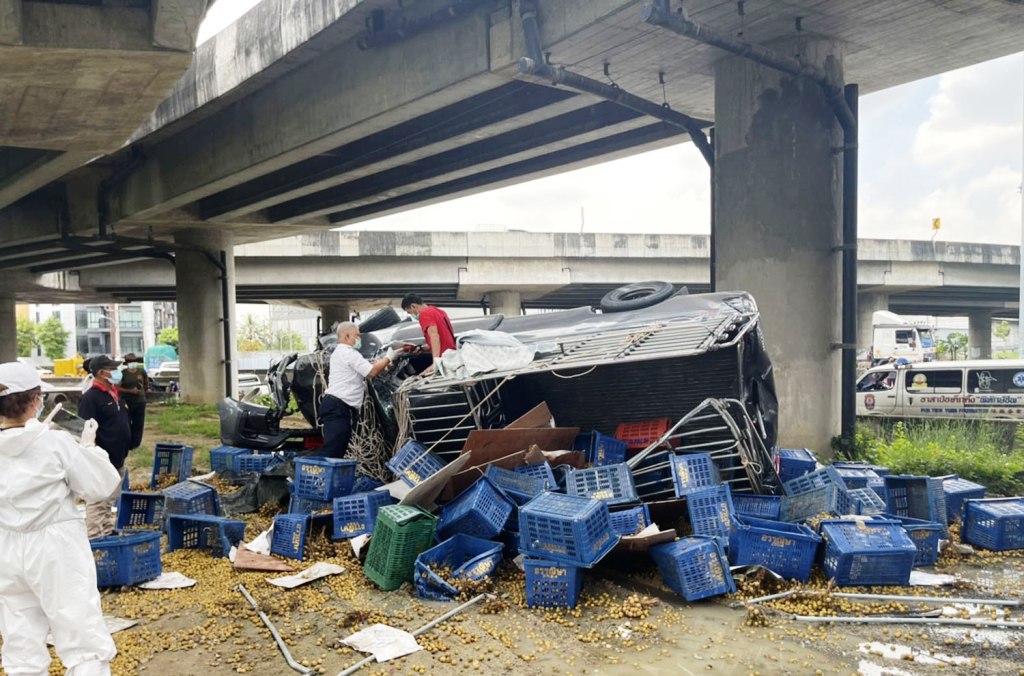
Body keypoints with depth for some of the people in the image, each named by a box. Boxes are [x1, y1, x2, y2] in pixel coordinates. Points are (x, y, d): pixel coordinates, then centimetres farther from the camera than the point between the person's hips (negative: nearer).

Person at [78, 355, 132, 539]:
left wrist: (123, 454, 20)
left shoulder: (115, 393, 13)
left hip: (117, 460, 9)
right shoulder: (90, 397, -15)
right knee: (97, 503, -4)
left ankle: (108, 534, 27)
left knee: (109, 502, 18)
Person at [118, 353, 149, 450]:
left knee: (138, 424, 5)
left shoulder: (142, 372, 4)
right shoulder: (123, 373, -5)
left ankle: (135, 444, 15)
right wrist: (130, 391, -15)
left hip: (140, 402, 3)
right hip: (127, 402, -3)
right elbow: (118, 388, -8)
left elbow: (146, 384, 21)